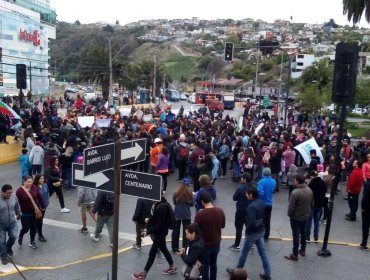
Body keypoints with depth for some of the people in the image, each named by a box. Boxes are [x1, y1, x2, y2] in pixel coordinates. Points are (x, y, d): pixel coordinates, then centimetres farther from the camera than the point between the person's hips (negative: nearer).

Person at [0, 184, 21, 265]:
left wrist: (18, 214, 23)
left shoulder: (13, 196, -10)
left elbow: (17, 205, 9)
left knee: (13, 236, -6)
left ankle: (8, 247, 27)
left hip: (12, 222, 3)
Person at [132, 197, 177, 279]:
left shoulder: (162, 207, -29)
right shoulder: (159, 204, -1)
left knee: (152, 252, 3)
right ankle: (172, 267, 37)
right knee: (163, 249, 22)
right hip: (158, 232, 9)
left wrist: (147, 232, -22)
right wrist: (149, 219, 0)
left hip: (160, 233, -9)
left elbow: (159, 225, -26)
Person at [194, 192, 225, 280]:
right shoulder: (220, 211, -10)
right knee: (213, 264, 24)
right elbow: (223, 226, 5)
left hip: (205, 245, -5)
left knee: (205, 267, 11)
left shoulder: (200, 214, -25)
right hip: (216, 244, 5)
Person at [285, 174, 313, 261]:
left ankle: (295, 255, 12)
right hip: (305, 216, 7)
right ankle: (303, 250, 38)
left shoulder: (295, 192, -29)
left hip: (296, 218, -7)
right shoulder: (309, 190, -5)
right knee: (303, 233, 22)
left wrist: (289, 215, -4)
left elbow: (291, 207, -22)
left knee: (296, 235, 3)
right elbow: (312, 204, 7)